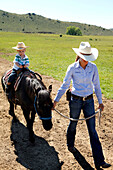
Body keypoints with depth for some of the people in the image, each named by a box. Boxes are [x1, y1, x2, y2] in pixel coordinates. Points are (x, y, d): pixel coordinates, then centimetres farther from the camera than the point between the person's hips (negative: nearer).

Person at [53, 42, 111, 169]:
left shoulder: (93, 67, -4)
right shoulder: (72, 68, -10)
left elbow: (96, 85, 5)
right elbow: (65, 85, -3)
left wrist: (100, 101, 9)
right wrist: (56, 100, -1)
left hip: (89, 101, 2)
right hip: (75, 100, -1)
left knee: (92, 130, 1)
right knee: (73, 124, 17)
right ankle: (70, 145, 48)